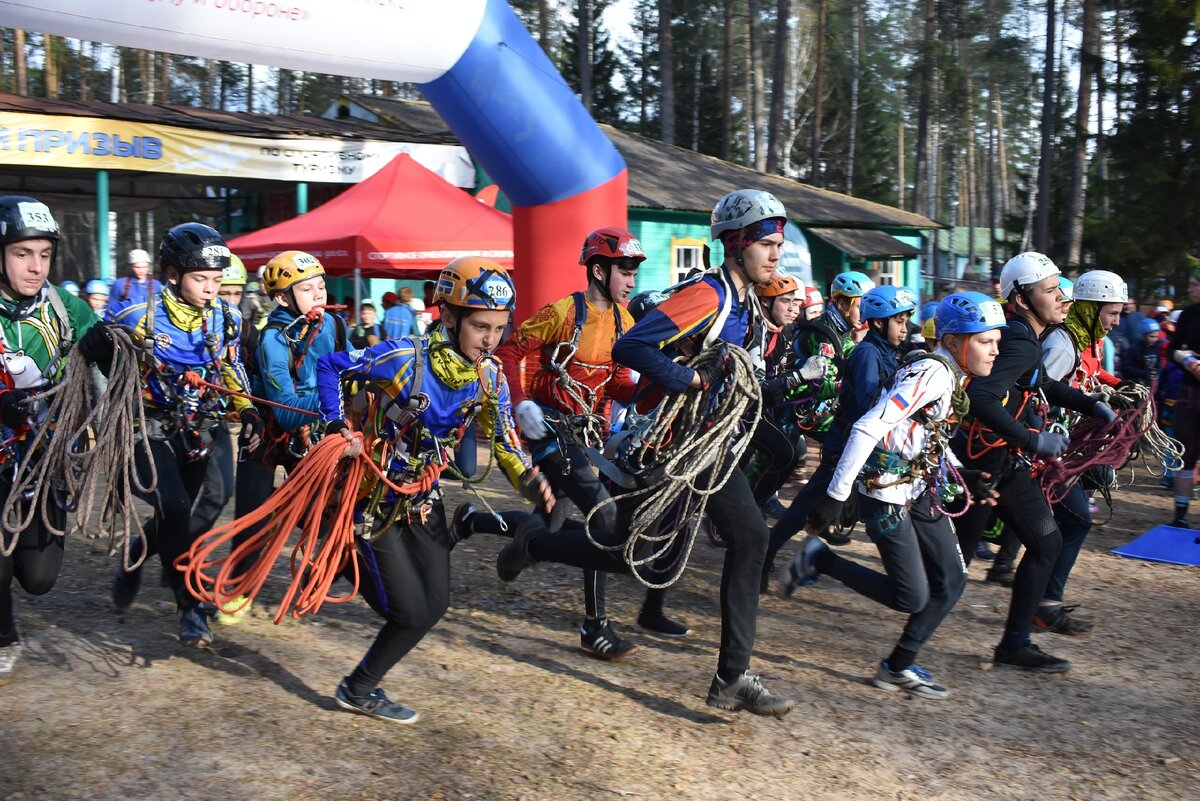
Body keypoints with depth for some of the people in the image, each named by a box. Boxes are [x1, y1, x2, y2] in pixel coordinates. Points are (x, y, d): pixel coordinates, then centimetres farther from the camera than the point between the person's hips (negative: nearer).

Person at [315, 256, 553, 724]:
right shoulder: (404, 358, -26)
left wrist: (531, 483, -20)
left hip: (422, 496, 7)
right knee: (411, 612, -6)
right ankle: (358, 691, 21)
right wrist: (338, 432, -22)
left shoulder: (490, 377, -8)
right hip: (374, 496, -6)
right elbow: (329, 366, -14)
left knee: (435, 605, 7)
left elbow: (504, 440, -1)